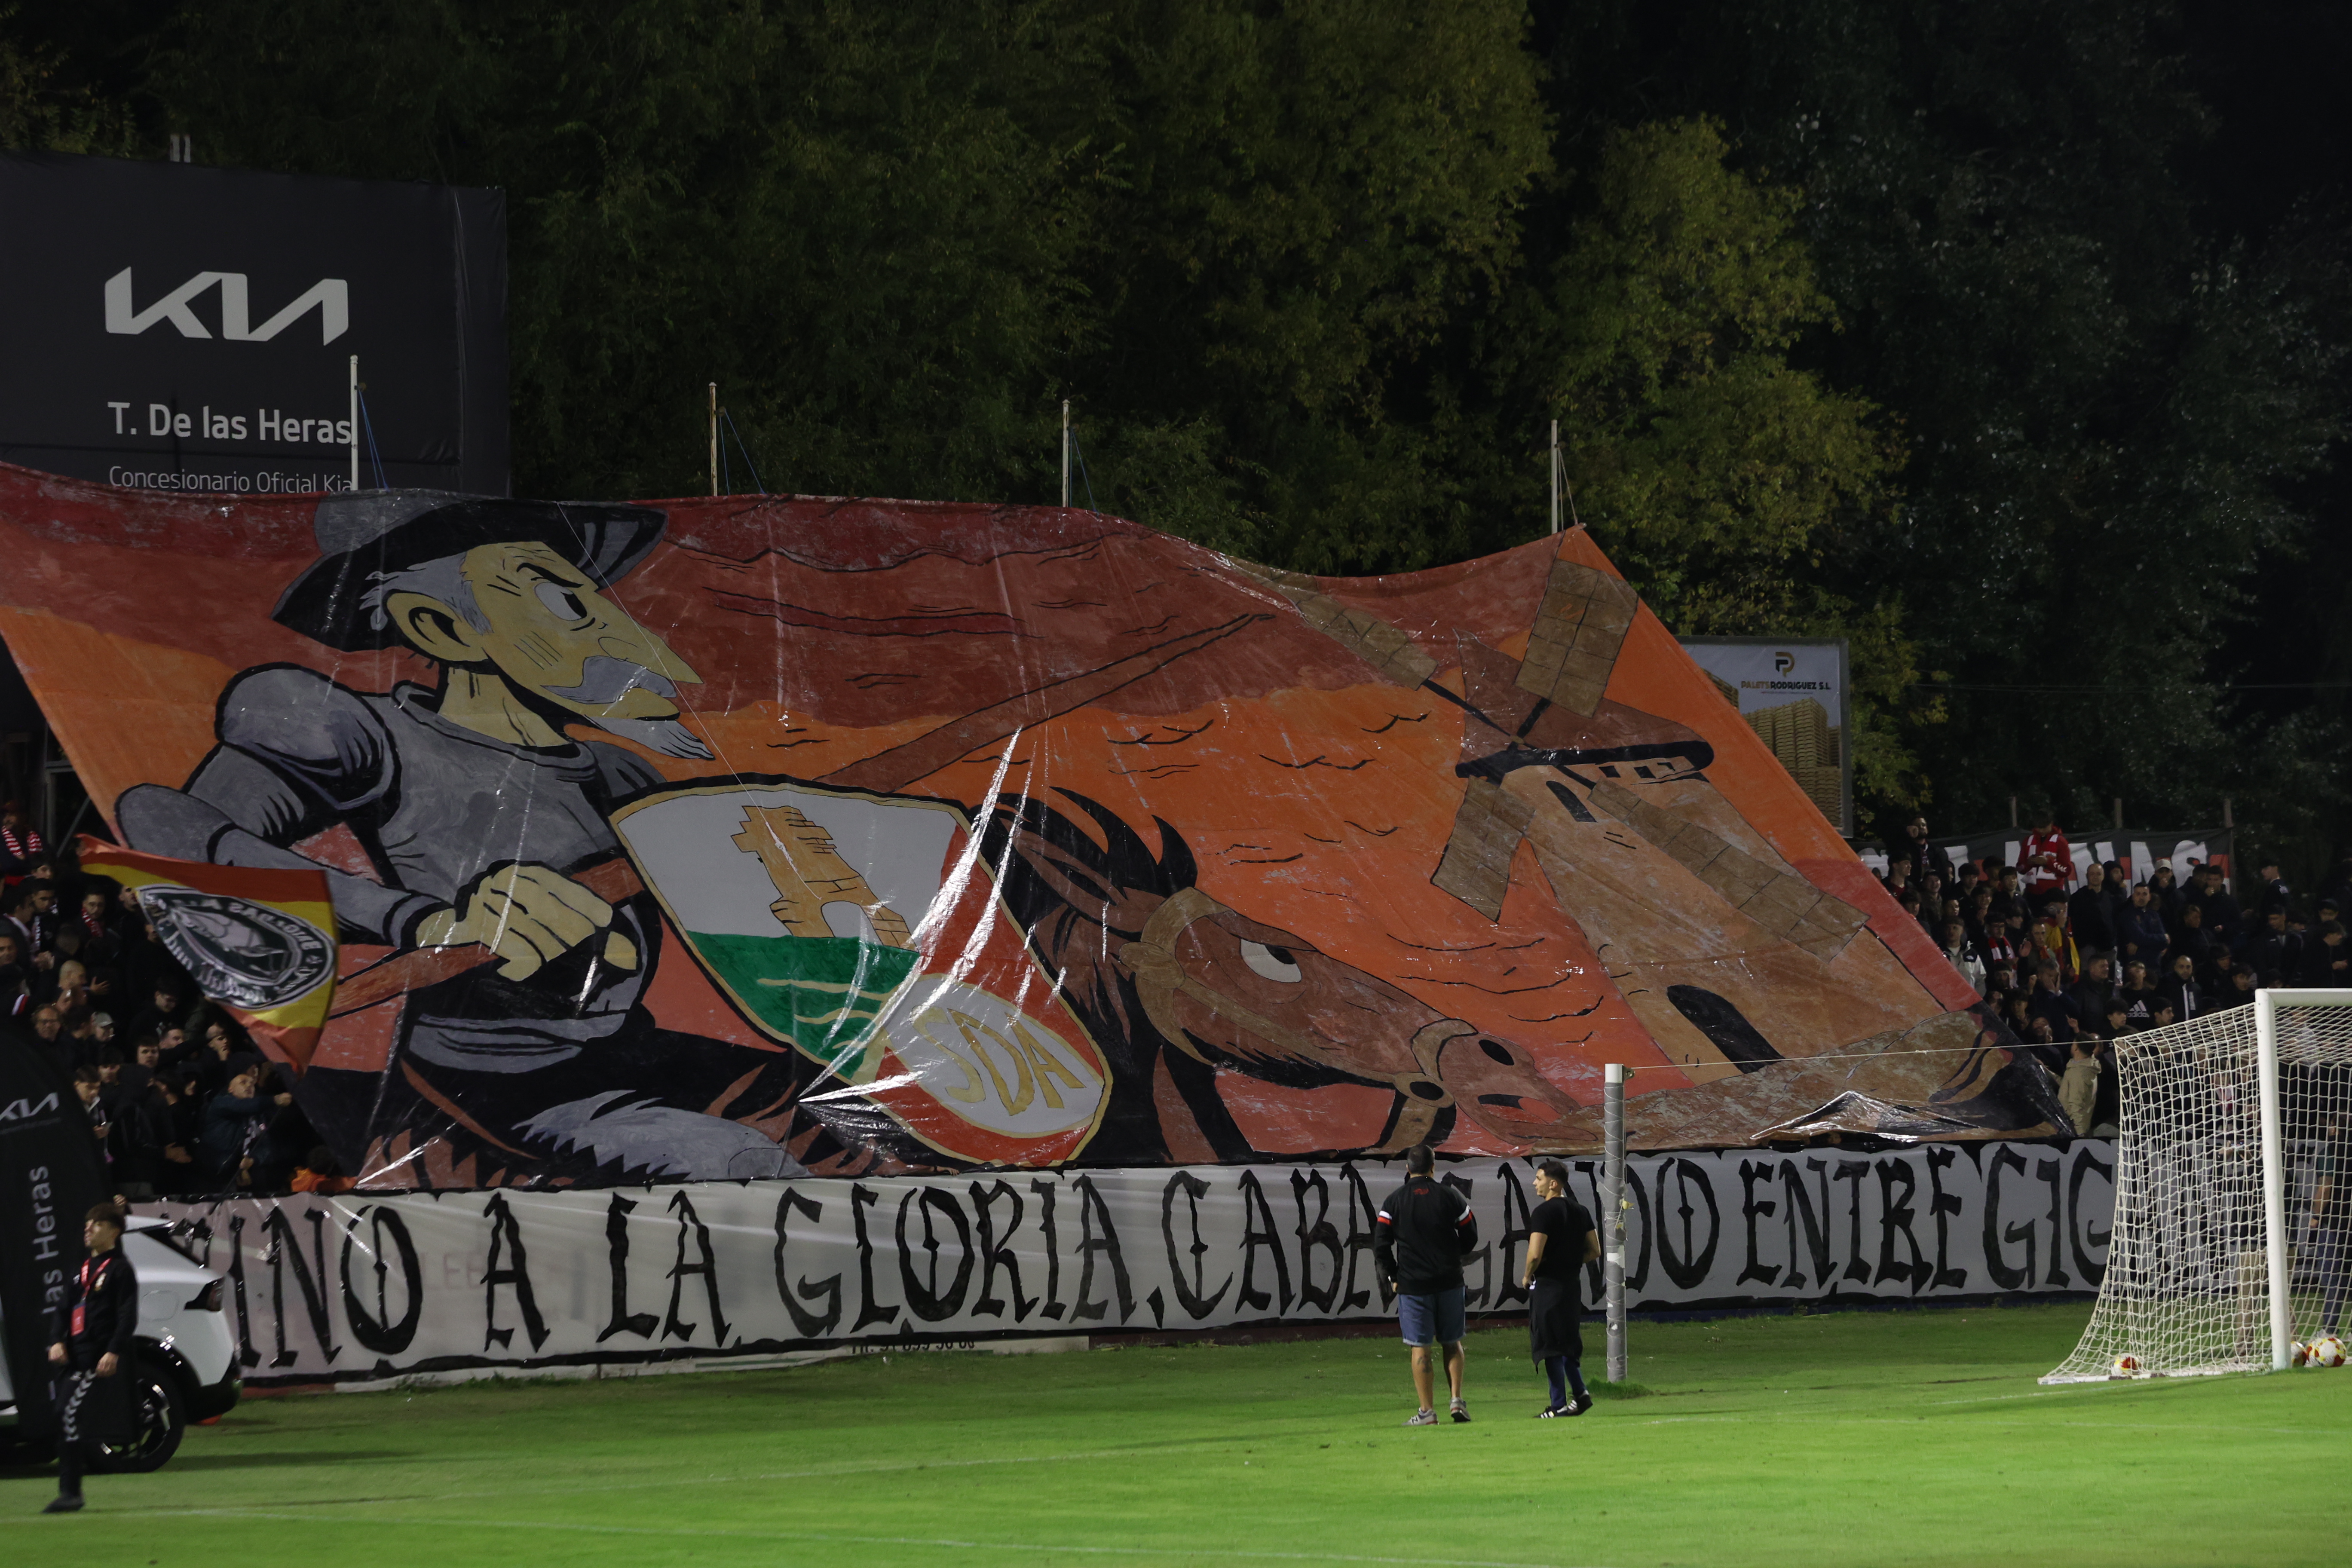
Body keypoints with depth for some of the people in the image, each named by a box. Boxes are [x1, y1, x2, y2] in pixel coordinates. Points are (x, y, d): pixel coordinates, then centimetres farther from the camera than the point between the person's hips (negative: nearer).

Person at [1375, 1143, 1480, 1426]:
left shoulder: (1394, 1202, -3)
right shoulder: (1450, 1197, 0)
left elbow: (1381, 1246, -5)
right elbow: (1471, 1238, 5)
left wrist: (1393, 1277, 7)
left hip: (1412, 1285, -1)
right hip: (1449, 1283, 1)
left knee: (1421, 1349, 1)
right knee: (1452, 1343, 14)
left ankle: (1427, 1411, 0)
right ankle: (1457, 1400, 2)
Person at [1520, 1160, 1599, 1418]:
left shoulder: (1544, 1212, -14)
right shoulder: (1580, 1211, 10)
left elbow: (1535, 1254, -22)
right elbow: (1595, 1251, 12)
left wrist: (1527, 1276, -4)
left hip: (1547, 1283, -8)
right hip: (1571, 1284, 8)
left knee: (1550, 1347, -3)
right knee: (1566, 1343, 19)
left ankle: (1559, 1405, -2)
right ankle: (1580, 1392, 11)